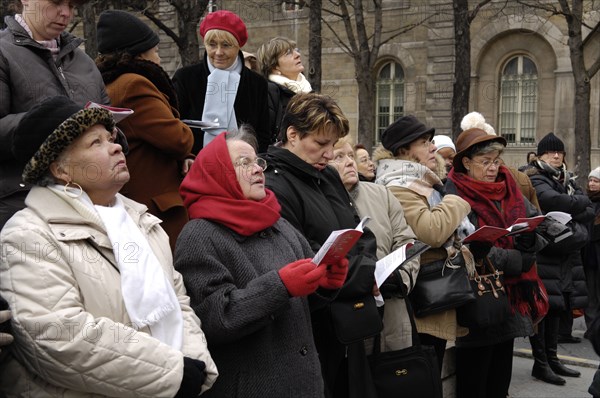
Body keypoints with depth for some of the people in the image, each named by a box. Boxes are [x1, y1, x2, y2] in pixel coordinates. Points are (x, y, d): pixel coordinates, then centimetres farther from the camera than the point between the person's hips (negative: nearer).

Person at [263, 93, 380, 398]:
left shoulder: (329, 178, 10)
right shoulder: (274, 189, -18)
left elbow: (359, 231, 17)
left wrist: (369, 266, -4)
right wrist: (366, 277, -15)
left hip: (348, 324, 8)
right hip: (313, 330, -8)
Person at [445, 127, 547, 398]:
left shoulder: (508, 189, 10)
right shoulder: (456, 195, -11)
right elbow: (473, 249, -20)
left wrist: (530, 238, -17)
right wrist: (517, 262, -15)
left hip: (511, 296, 7)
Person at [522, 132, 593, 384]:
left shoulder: (567, 180, 17)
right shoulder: (535, 180, -6)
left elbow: (589, 211, 6)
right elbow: (554, 201, -26)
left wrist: (568, 214, -12)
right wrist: (579, 202, -9)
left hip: (566, 253, 7)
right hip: (543, 253, -7)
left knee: (557, 306, 12)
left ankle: (552, 358, 21)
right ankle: (540, 363, 1)